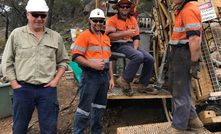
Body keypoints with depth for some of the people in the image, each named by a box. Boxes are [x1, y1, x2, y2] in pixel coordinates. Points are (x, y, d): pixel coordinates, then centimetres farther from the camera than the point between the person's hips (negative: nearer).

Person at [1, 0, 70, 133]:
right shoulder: (16, 34, 1)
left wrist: (56, 80, 0)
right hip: (22, 88, 0)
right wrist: (14, 84, -3)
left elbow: (63, 61, 12)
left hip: (47, 89, 1)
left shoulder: (56, 36, 6)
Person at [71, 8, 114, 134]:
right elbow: (76, 56, -14)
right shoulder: (84, 36, -7)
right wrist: (93, 64, -25)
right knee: (84, 108, -3)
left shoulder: (106, 38, 16)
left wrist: (111, 78, 16)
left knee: (100, 107, 17)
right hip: (90, 77, -7)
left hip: (104, 77, 7)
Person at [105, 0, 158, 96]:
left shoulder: (133, 20, 16)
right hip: (118, 46, -7)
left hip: (130, 44, 7)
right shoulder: (112, 20, -2)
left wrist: (135, 49, -6)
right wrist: (126, 33, -18)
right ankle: (124, 81, -17)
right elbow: (109, 36, -16)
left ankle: (143, 85, 4)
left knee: (150, 59, -10)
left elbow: (136, 37, 13)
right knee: (138, 56, -32)